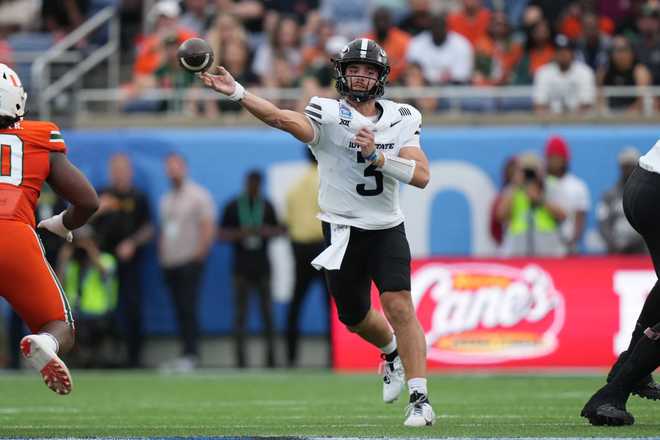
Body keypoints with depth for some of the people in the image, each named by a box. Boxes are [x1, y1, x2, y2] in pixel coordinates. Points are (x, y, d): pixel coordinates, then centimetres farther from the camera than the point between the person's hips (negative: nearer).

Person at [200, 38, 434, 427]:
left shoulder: (402, 120, -3)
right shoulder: (329, 116, -13)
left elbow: (422, 176, -12)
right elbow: (281, 118, -32)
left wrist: (376, 156, -25)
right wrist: (236, 92, -49)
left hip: (387, 229, 0)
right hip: (343, 231, 0)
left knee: (398, 304, -18)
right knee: (356, 319, 14)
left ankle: (420, 399, -17)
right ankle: (392, 352, 48)